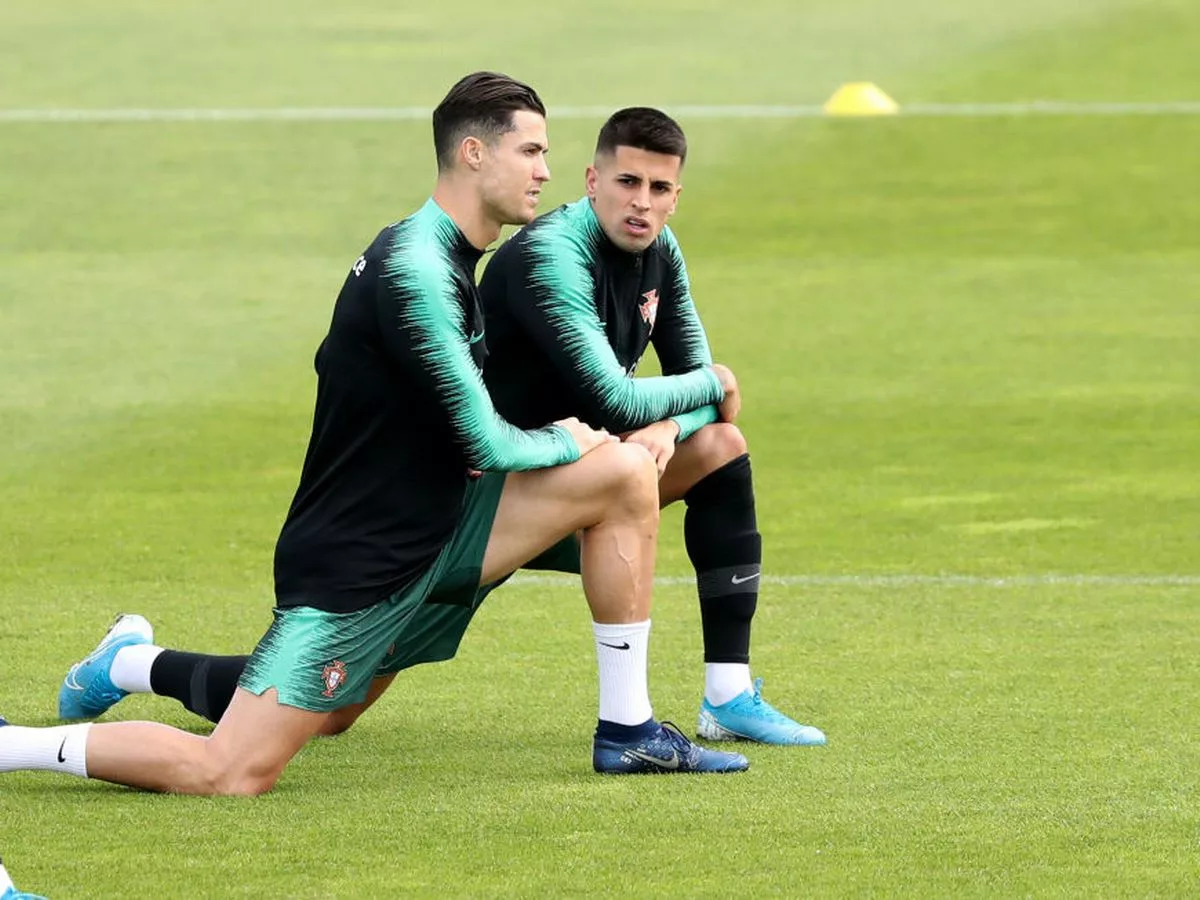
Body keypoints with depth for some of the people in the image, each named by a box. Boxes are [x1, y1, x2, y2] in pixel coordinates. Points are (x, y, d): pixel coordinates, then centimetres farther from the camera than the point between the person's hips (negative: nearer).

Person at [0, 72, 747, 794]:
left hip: (429, 533, 10)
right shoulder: (413, 271, -22)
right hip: (353, 567, -10)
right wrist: (568, 443, -2)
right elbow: (491, 445, -22)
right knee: (232, 774, -16)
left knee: (626, 471, 3)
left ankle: (628, 731, 11)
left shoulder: (450, 261, 10)